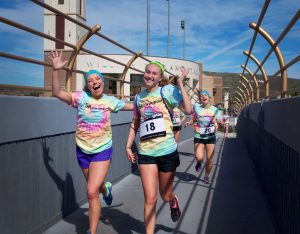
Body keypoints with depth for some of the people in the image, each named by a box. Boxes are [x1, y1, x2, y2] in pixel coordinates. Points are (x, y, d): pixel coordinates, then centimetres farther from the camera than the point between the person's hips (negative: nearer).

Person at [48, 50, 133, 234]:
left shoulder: (110, 100, -1)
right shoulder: (81, 97, -7)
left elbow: (132, 106, 15)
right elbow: (57, 93, -19)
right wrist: (56, 70, -28)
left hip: (103, 150, -2)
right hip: (83, 151, 2)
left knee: (92, 192, -14)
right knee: (95, 187, 21)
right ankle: (106, 189, 61)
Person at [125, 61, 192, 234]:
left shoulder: (167, 90, -5)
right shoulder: (139, 97, 9)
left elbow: (189, 111, -18)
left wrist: (181, 84, -17)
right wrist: (128, 146, 14)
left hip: (167, 151, -2)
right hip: (145, 153, 2)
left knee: (165, 196, 14)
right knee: (150, 198, -5)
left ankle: (174, 202, 51)